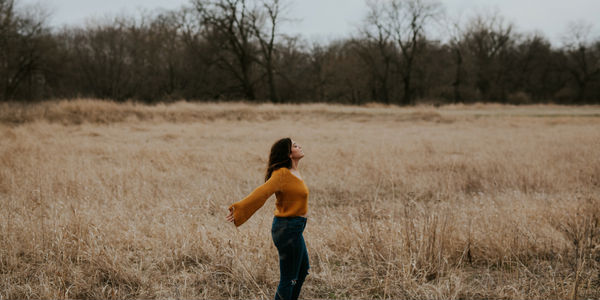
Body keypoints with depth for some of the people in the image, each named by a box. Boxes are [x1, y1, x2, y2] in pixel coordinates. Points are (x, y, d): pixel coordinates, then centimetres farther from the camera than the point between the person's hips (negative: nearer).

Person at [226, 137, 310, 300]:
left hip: (294, 229, 10)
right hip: (288, 229, -10)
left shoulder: (293, 171, 7)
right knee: (289, 279, -2)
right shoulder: (282, 173, -21)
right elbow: (262, 192, -31)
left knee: (302, 269, 27)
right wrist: (239, 208, -40)